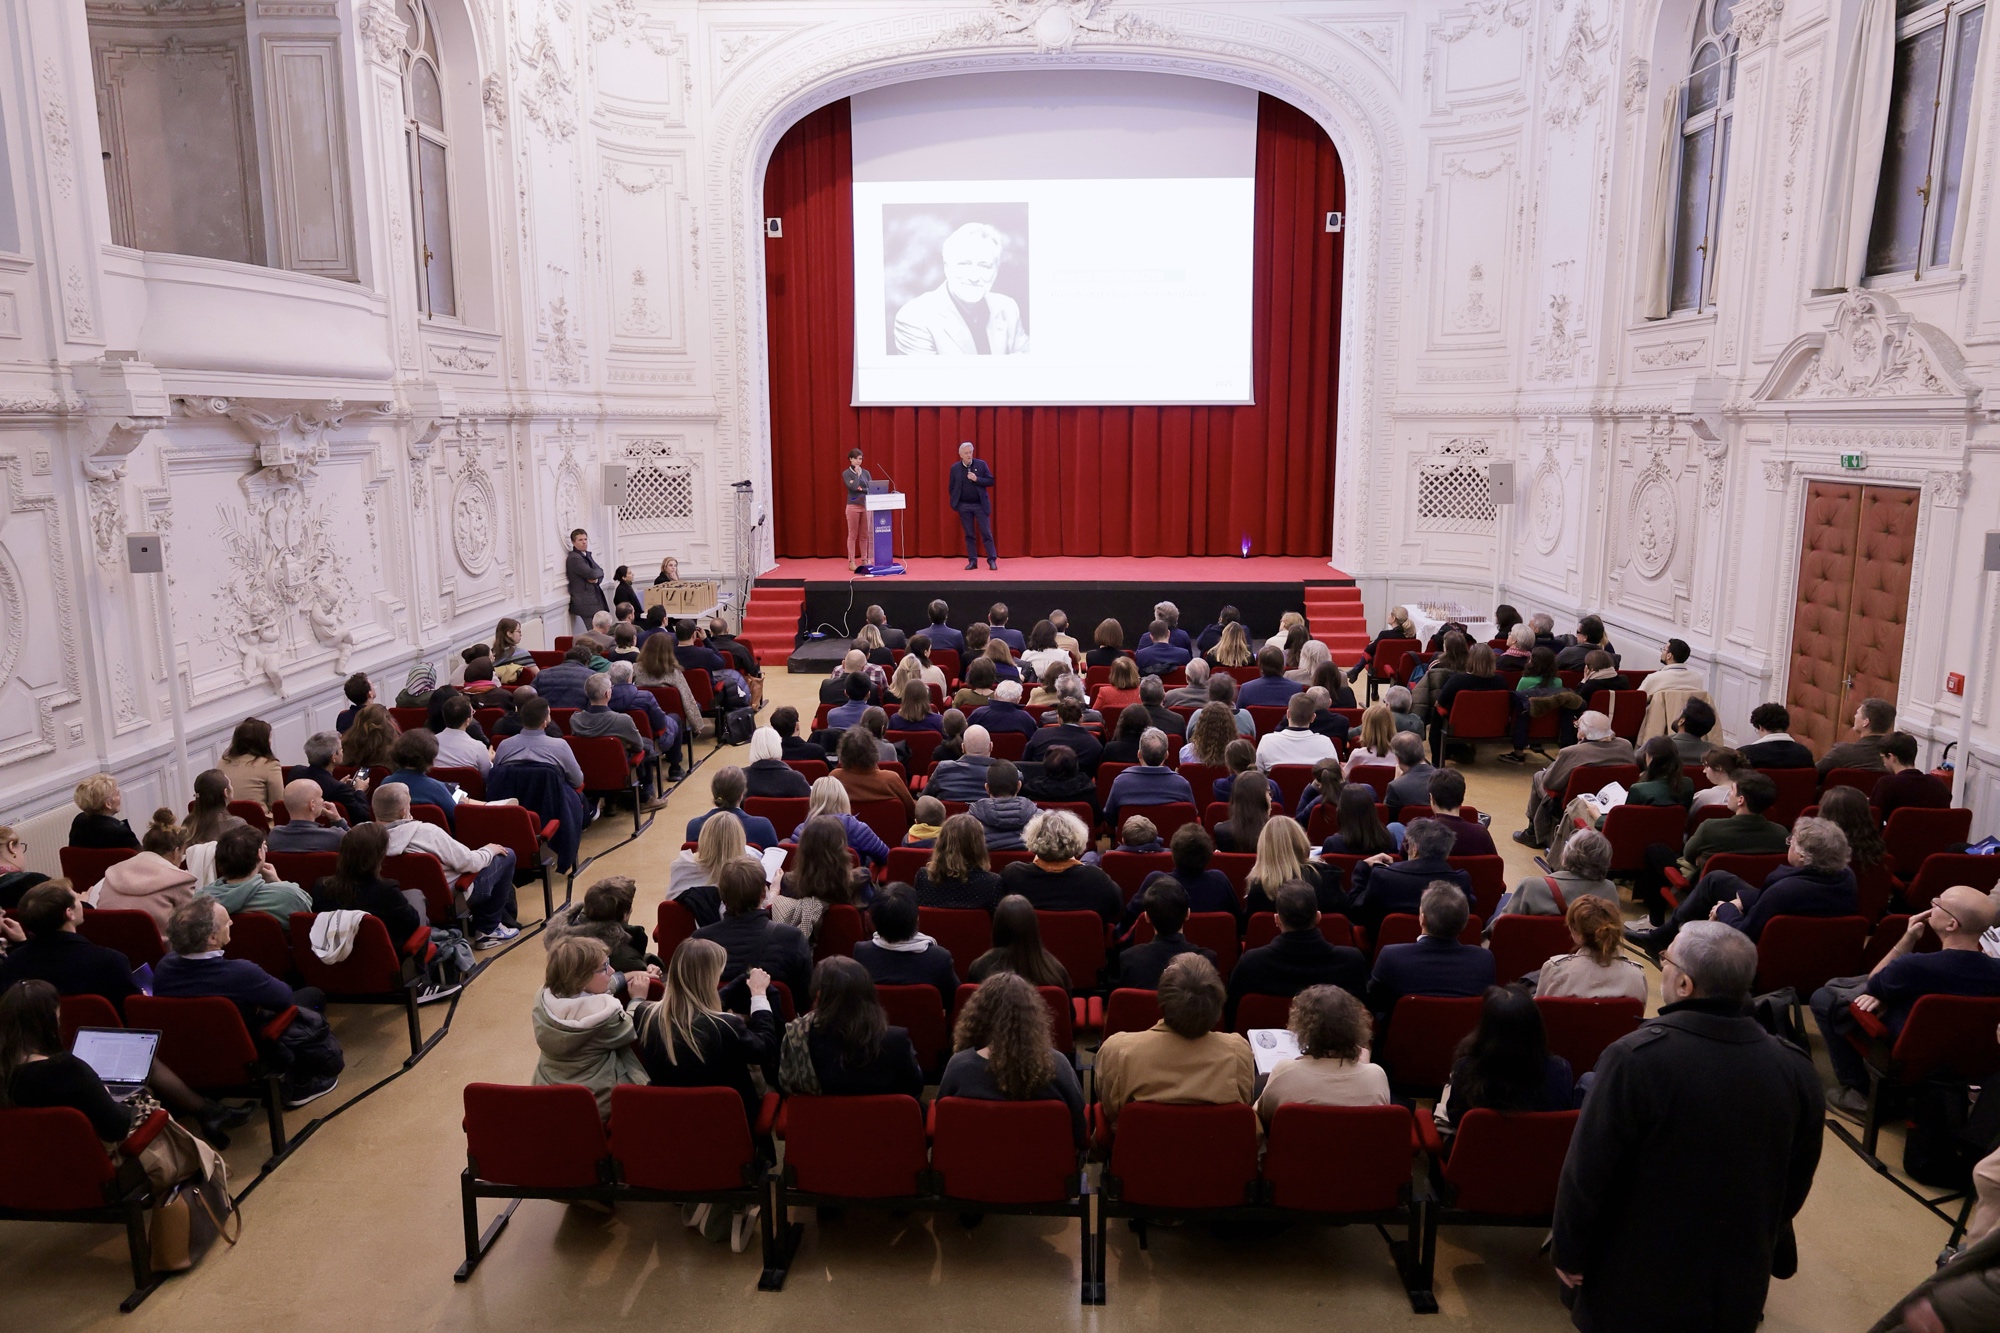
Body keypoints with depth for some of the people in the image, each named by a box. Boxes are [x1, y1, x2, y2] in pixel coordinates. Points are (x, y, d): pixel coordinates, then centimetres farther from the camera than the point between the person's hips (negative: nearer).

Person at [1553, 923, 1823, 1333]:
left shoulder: (1635, 1057, -26)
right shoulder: (1796, 1069, -10)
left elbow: (1588, 1172, -19)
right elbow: (1796, 1183, 5)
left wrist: (1569, 1253, -3)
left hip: (1638, 1286, -4)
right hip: (1740, 1288, 4)